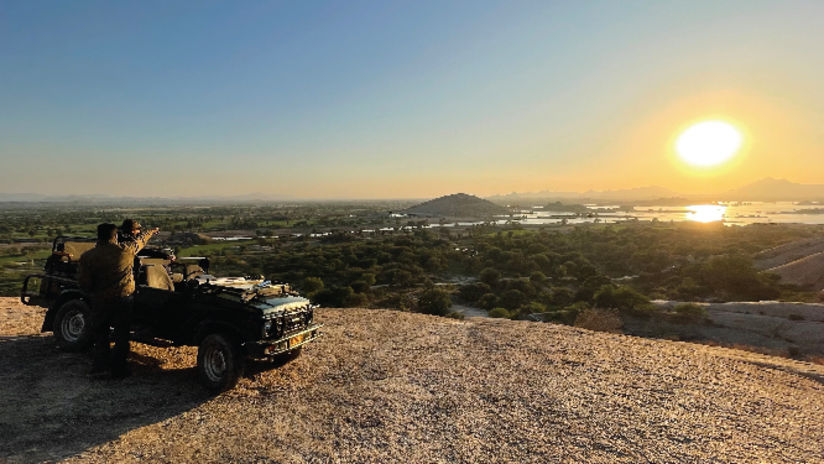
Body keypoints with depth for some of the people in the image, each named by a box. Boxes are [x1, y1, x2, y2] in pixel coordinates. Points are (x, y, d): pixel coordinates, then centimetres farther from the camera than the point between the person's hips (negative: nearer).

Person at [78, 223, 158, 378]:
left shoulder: (87, 257, -8)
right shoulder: (126, 251, -10)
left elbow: (83, 283, -6)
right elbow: (140, 240, 11)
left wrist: (93, 294, 14)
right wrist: (151, 232, 30)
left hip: (100, 301, 1)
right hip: (123, 299, -1)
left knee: (100, 333, 19)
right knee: (121, 336, 9)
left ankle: (100, 365, 18)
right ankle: (118, 369, 14)